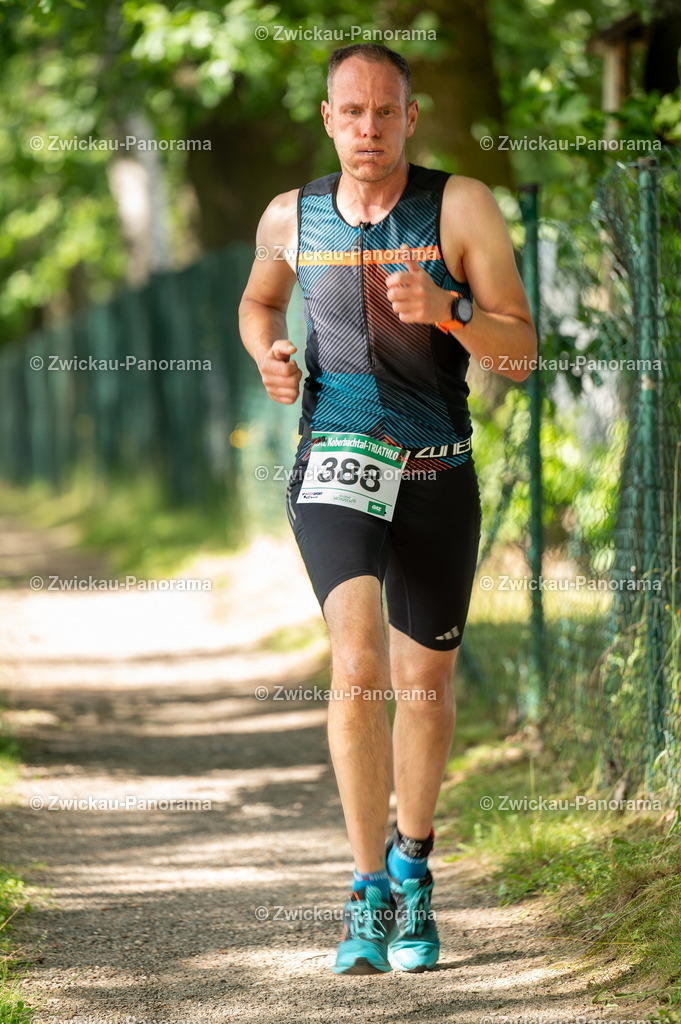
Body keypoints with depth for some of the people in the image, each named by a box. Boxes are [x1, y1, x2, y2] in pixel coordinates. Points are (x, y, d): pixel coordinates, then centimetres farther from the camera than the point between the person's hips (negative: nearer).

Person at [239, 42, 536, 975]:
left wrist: (444, 311, -26)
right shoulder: (291, 217, 2)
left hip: (437, 475, 0)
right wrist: (268, 354, 2)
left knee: (426, 685, 8)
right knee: (359, 660, -20)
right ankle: (369, 891, -13)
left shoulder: (461, 207, -6)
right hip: (336, 466, 0)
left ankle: (413, 865, 33)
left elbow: (521, 353, -8)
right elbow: (258, 301, 24)